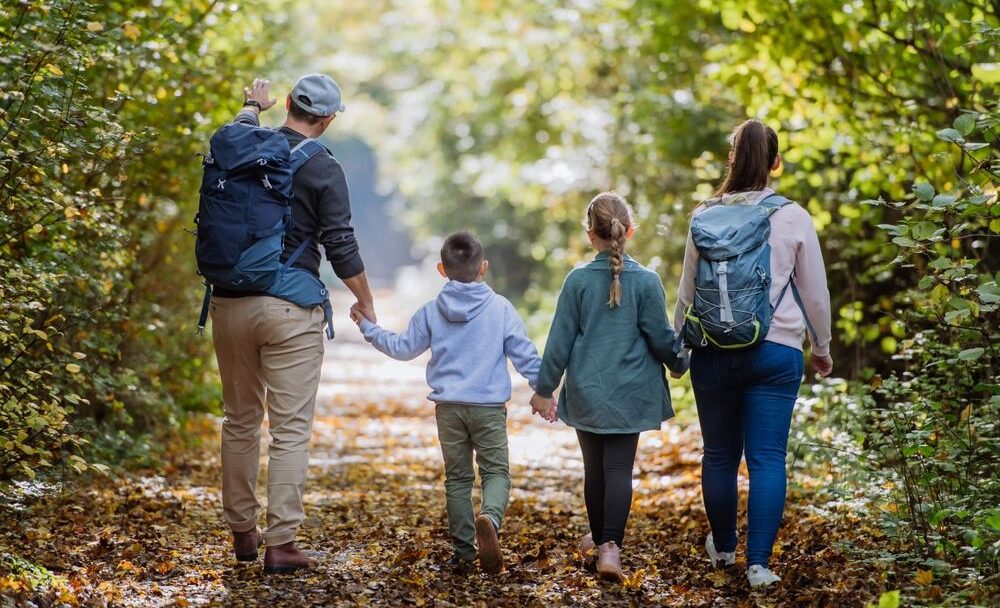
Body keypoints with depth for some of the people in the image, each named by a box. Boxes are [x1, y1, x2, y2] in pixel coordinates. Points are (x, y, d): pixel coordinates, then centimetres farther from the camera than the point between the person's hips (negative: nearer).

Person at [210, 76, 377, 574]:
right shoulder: (324, 170, -7)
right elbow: (340, 246, -7)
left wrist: (253, 105, 55)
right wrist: (366, 303, 7)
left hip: (230, 302, 5)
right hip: (289, 309, -5)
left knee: (240, 421, 16)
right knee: (290, 428, -2)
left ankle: (242, 531, 23)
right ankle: (281, 543, -5)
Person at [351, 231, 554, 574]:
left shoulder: (431, 312, 2)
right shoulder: (501, 308, -2)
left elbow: (403, 348, 11)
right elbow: (525, 355, 0)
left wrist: (368, 327, 23)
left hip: (448, 407, 2)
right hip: (489, 406, -2)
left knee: (457, 478, 11)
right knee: (496, 471, 4)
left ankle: (463, 552, 10)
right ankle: (489, 518, -28)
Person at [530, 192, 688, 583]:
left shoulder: (578, 280, -6)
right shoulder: (646, 281, -7)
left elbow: (560, 341, -3)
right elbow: (661, 338, -2)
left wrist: (545, 388, 8)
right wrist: (680, 364, 19)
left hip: (586, 393, 1)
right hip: (629, 393, -1)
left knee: (594, 467, 15)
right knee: (619, 468, -2)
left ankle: (599, 537, 30)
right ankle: (610, 546, -18)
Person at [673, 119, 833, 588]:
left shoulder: (706, 217, 1)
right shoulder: (793, 218, -2)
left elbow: (686, 292, 8)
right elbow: (816, 293, 4)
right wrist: (822, 347, 19)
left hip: (714, 351, 2)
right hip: (776, 351, -2)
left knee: (719, 454, 13)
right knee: (767, 458, -1)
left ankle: (723, 547, 29)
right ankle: (758, 562, -6)